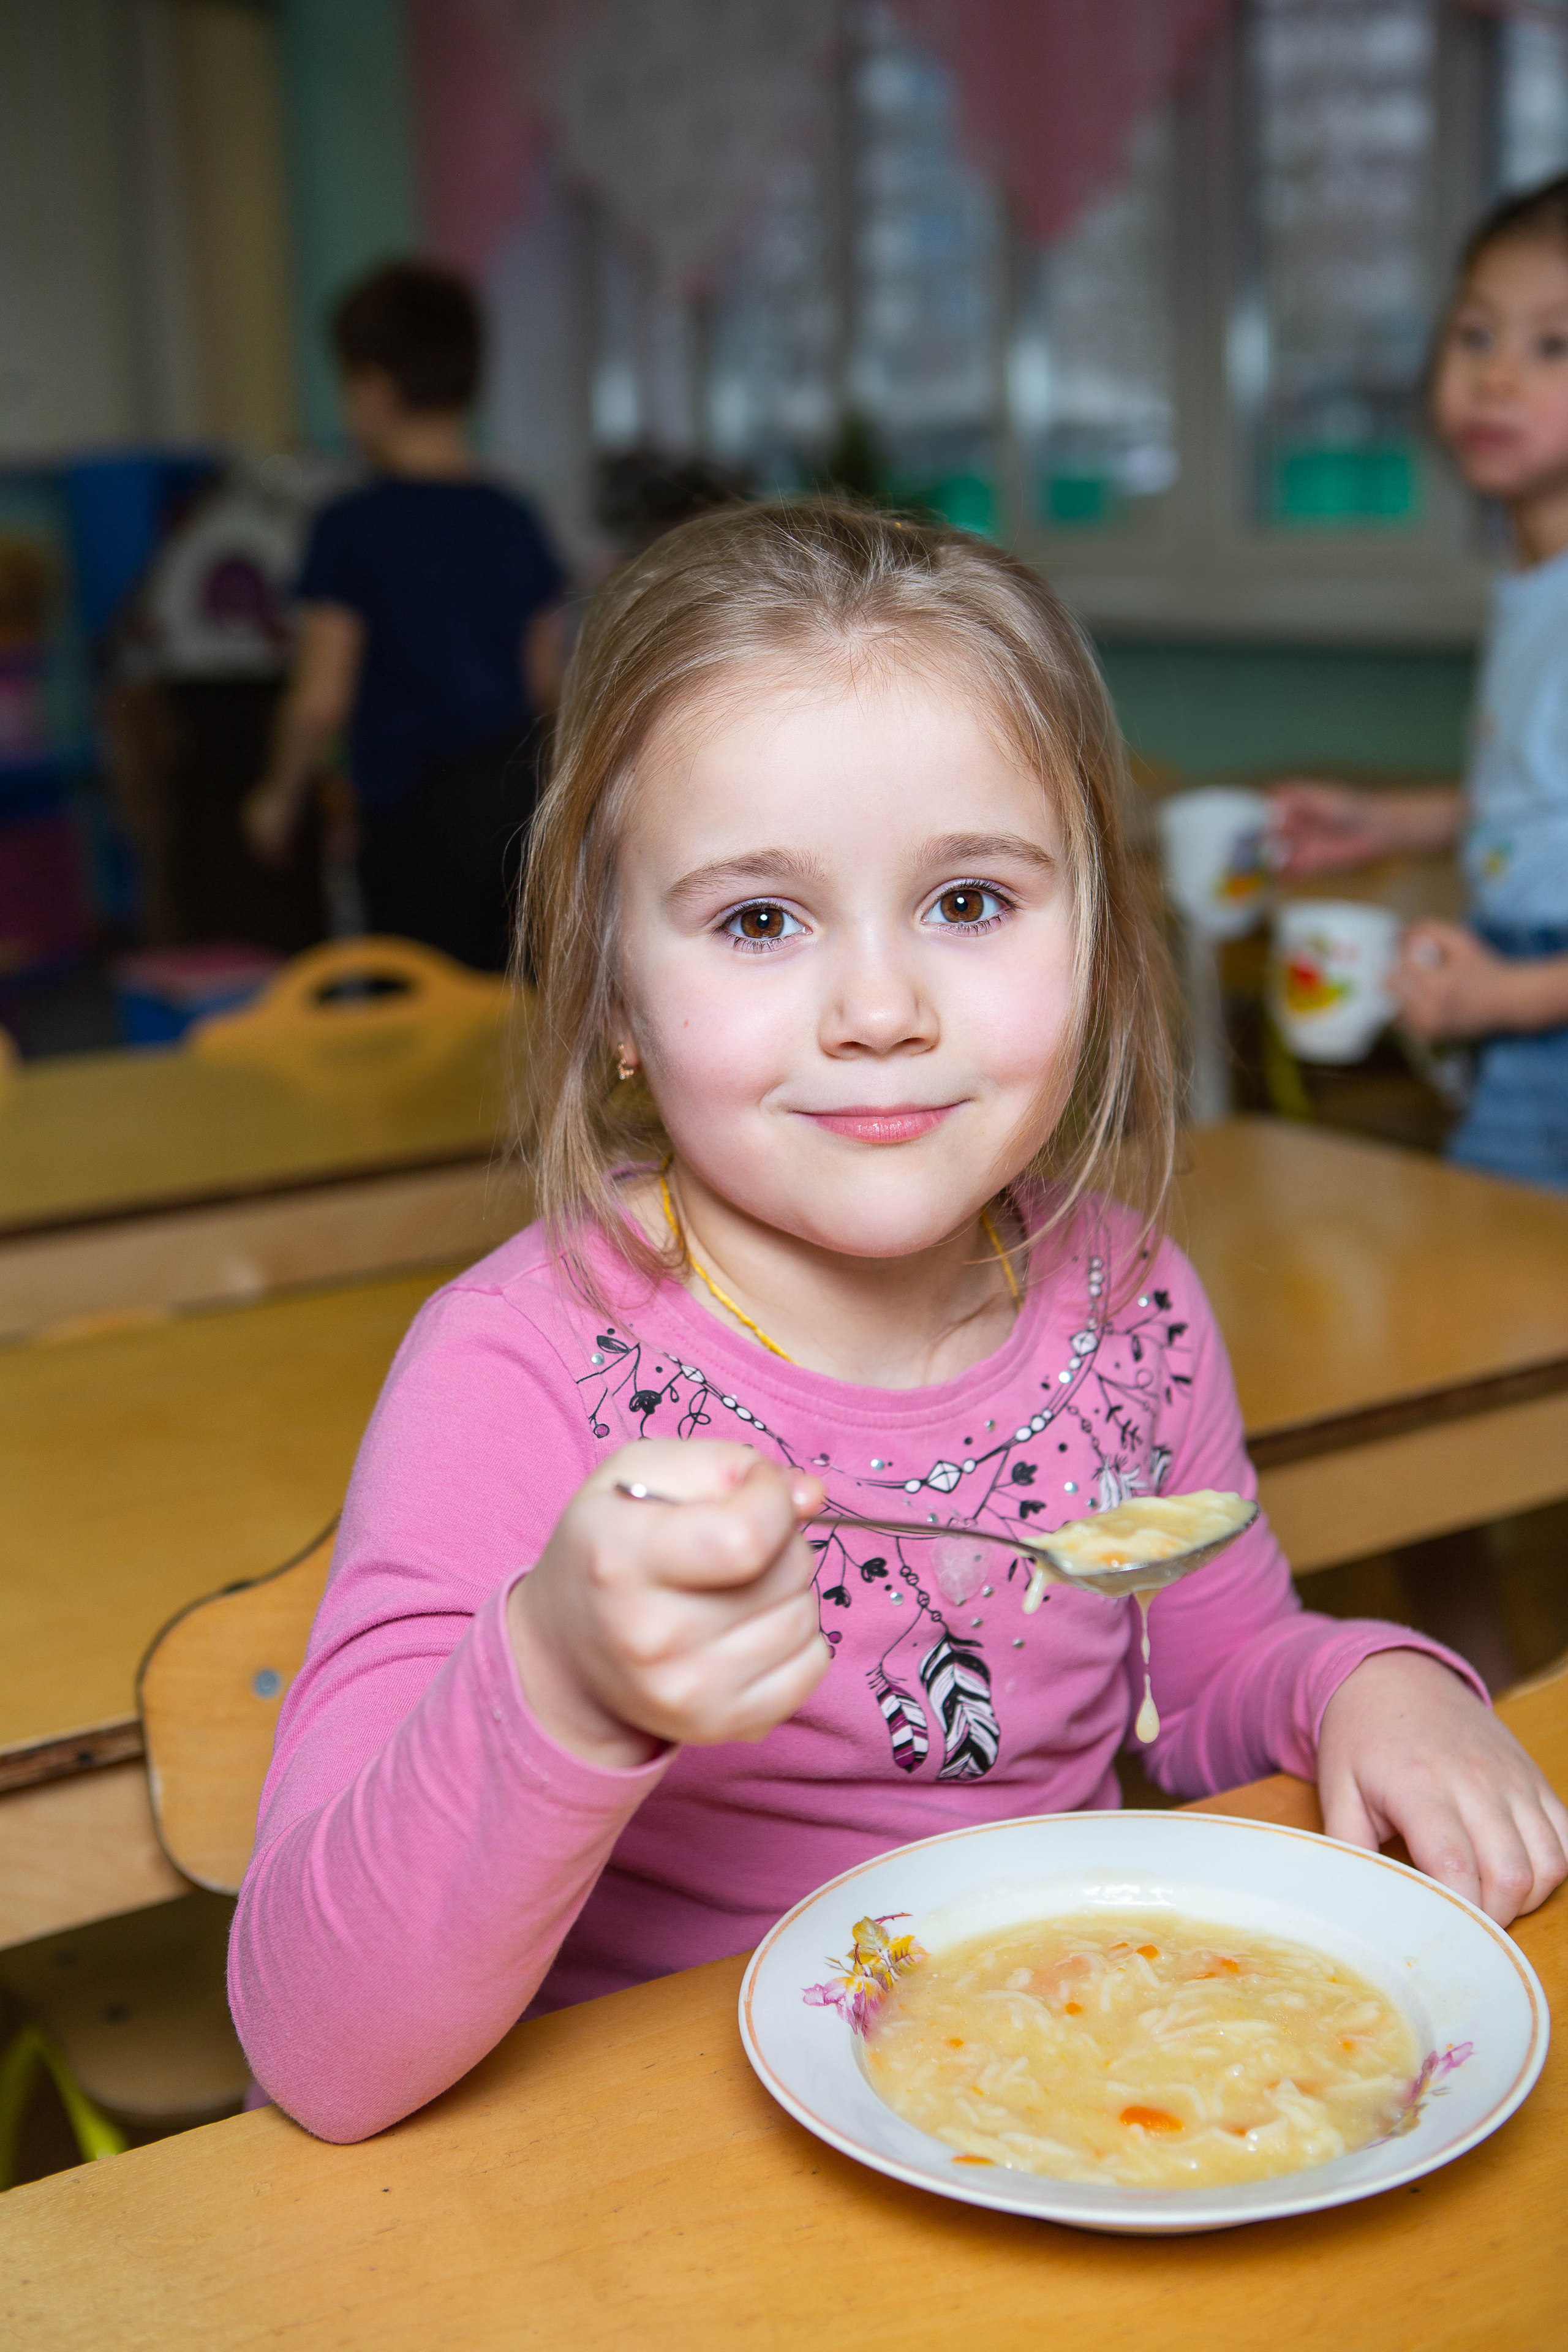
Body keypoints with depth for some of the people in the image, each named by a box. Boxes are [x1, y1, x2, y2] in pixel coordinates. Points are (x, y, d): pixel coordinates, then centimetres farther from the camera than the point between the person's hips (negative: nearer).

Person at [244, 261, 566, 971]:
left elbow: (321, 700, -10)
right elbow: (546, 683, 10)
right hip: (515, 798, 5)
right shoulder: (513, 521, 4)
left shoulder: (353, 527, -10)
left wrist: (279, 794, 6)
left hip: (414, 812, -5)